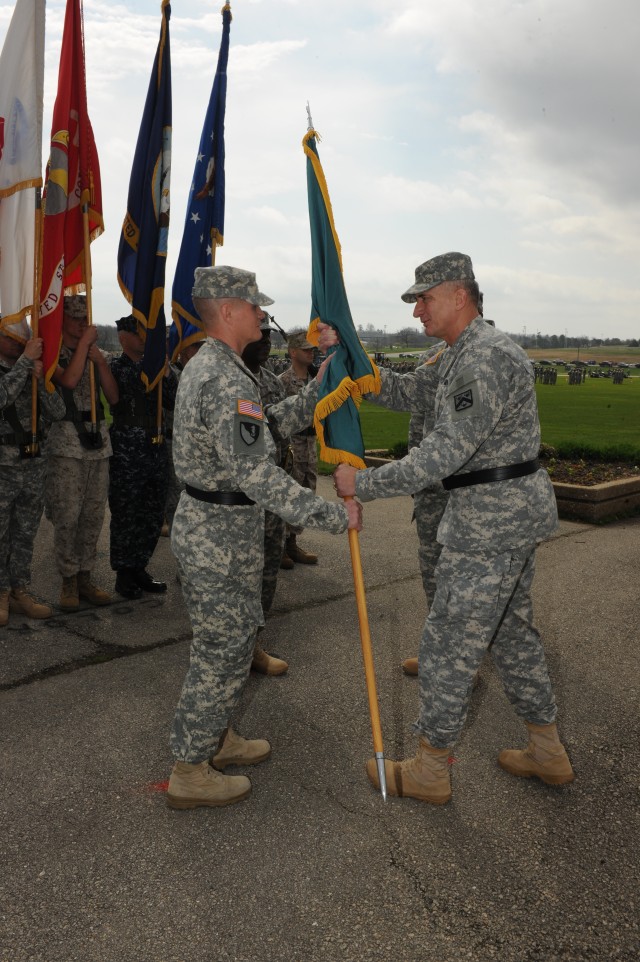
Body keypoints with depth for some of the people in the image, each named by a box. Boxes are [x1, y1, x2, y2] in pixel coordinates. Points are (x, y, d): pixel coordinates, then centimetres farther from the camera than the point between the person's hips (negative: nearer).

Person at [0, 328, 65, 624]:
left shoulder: (33, 371, 7)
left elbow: (57, 412, -2)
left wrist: (40, 377, -16)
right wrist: (25, 360, -25)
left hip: (34, 466, 5)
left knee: (25, 536, 12)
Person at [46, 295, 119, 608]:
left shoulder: (96, 355, 15)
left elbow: (113, 396, 6)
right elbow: (69, 380, -21)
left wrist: (100, 362, -5)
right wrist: (85, 342, -13)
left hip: (98, 441, 5)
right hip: (66, 444, -5)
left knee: (93, 515, 6)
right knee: (67, 516, -5)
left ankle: (85, 577, 16)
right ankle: (68, 581, 7)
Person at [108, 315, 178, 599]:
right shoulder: (115, 367, -3)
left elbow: (174, 402, 5)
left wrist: (166, 371, -7)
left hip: (156, 449, 6)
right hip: (126, 453, -6)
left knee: (153, 516, 11)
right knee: (126, 515, 2)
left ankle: (139, 568, 25)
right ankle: (123, 574, 15)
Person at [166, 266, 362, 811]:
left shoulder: (203, 366, 12)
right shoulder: (227, 379, -23)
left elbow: (265, 426, 17)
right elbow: (256, 474, -31)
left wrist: (315, 396, 13)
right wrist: (334, 516, -27)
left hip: (203, 522, 10)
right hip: (223, 535, -10)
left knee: (224, 643, 22)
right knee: (224, 653, 3)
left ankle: (216, 739, 39)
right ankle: (190, 774, 18)